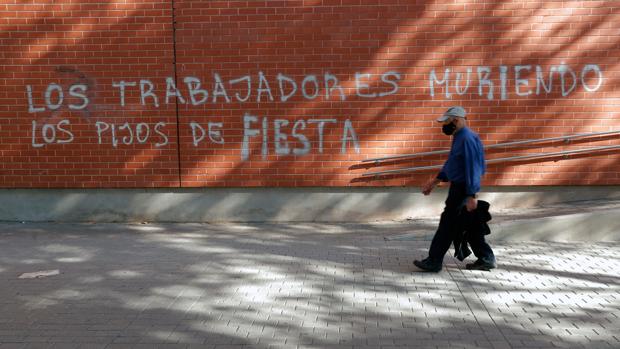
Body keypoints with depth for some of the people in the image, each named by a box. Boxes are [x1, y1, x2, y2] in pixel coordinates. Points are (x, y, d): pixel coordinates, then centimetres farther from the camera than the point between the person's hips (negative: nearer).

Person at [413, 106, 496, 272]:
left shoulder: (467, 139, -18)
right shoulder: (459, 138, 14)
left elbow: (472, 169, -23)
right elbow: (451, 165, 23)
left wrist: (471, 196, -25)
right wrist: (434, 182, 24)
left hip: (463, 189, -10)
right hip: (458, 187, 10)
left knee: (448, 224, -4)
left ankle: (434, 261, 3)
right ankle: (486, 258, 20)